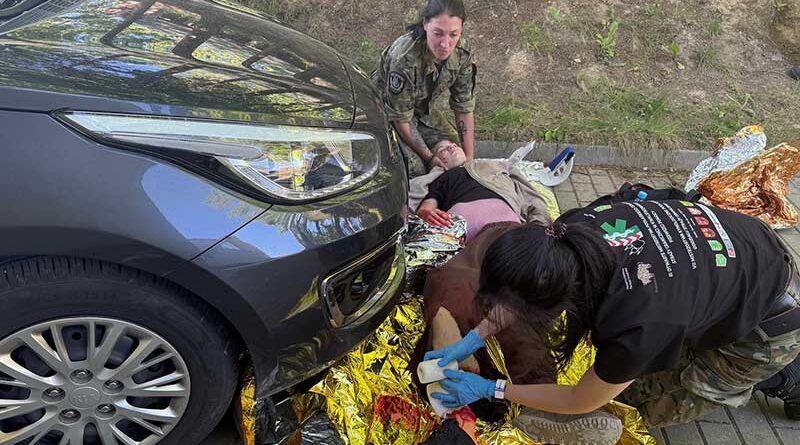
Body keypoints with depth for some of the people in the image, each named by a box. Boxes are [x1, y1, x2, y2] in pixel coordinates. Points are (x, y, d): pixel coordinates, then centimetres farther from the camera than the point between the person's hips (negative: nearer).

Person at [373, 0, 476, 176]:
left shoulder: (462, 53, -20)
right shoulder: (404, 58, -37)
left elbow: (464, 108, -11)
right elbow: (400, 118, -26)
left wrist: (469, 159, -15)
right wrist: (429, 157, -21)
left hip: (422, 110, 5)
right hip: (387, 111, -5)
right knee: (414, 168, -21)